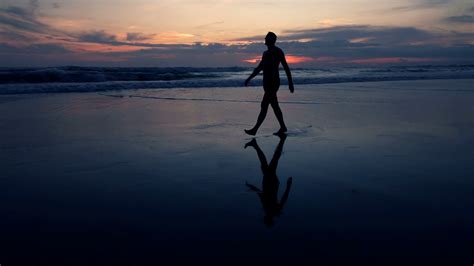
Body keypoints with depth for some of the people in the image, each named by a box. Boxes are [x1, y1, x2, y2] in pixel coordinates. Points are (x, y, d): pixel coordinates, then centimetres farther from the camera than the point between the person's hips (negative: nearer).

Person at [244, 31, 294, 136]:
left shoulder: (278, 51, -5)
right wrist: (249, 78, 14)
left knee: (264, 105, -12)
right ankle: (283, 127, 21)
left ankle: (255, 129, -14)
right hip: (267, 82, 9)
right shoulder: (266, 53, 19)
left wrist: (290, 82, -9)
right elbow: (259, 68, 23)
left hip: (273, 82, -9)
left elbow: (286, 67, -7)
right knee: (274, 105, 12)